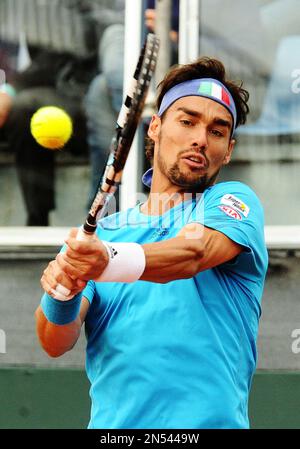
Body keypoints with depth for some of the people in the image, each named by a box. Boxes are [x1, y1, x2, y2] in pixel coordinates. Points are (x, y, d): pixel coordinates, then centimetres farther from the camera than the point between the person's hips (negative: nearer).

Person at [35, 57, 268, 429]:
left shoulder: (233, 201, 7)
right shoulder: (99, 232, 16)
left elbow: (194, 252, -14)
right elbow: (55, 344, 6)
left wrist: (111, 262, -31)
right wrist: (61, 296, -15)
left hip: (208, 423, -4)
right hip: (111, 425, 4)